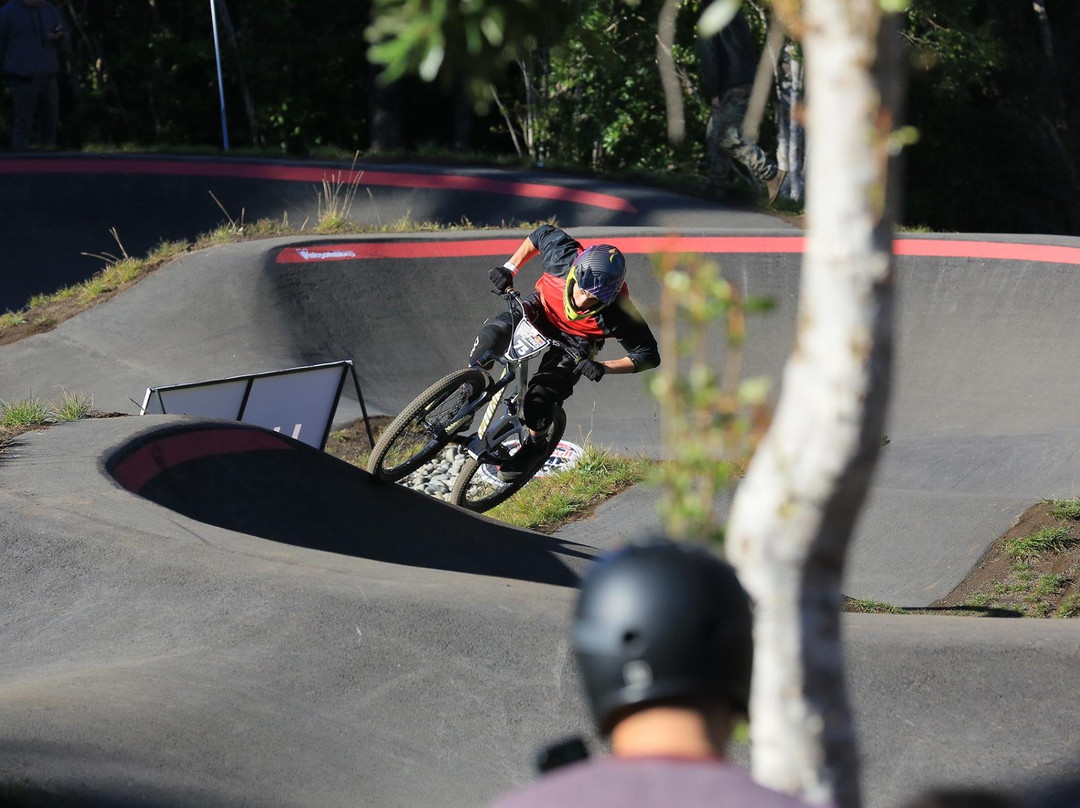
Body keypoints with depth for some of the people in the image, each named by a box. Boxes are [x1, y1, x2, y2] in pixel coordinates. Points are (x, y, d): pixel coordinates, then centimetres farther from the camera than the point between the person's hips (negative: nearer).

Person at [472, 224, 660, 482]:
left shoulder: (617, 314, -38)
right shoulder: (563, 257, -35)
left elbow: (648, 356, -25)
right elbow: (543, 234, -10)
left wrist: (603, 368, -34)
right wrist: (509, 268, -14)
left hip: (574, 343, -2)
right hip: (542, 309, 2)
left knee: (538, 401, -20)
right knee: (493, 333, -28)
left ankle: (536, 445, 15)